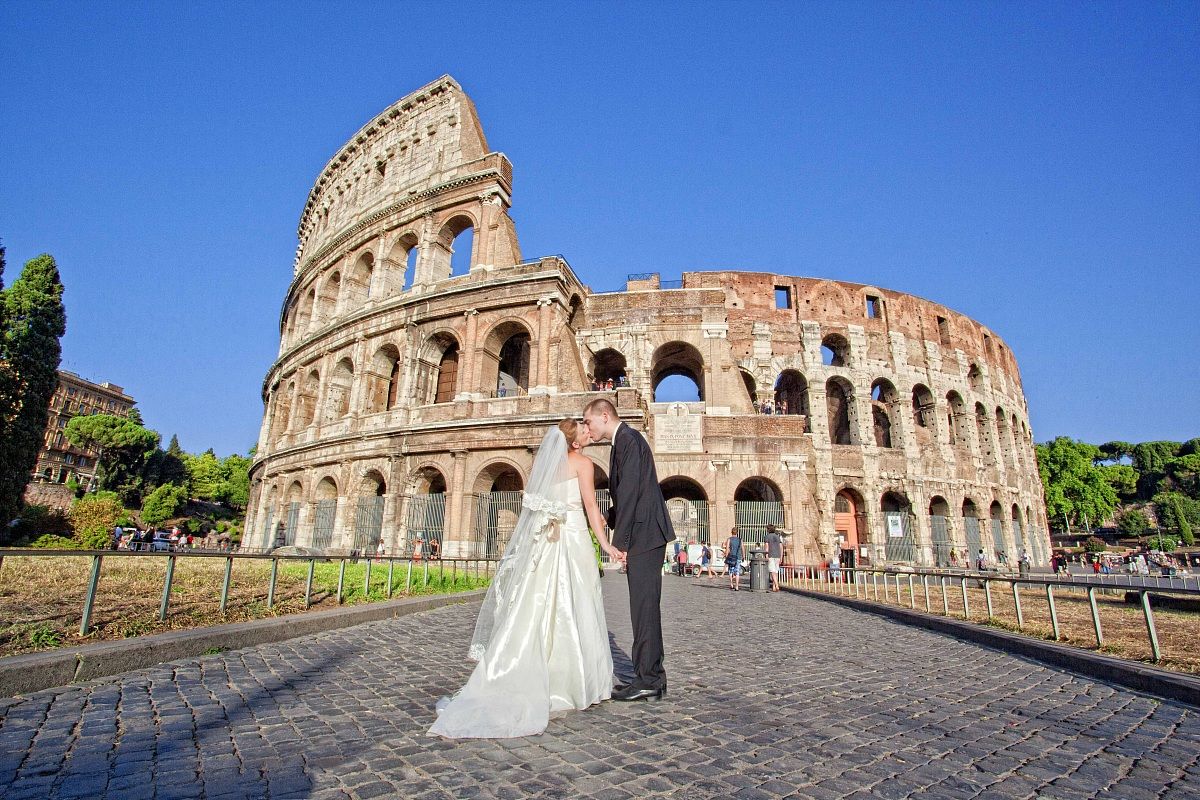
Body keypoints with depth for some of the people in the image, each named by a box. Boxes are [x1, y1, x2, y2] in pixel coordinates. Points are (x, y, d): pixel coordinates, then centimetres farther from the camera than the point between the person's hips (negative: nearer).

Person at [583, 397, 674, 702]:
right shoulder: (624, 440, 20)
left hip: (644, 535, -10)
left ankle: (648, 680, 3)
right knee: (645, 607, 12)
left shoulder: (628, 439, -11)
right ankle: (651, 677, 20)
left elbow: (630, 491, -18)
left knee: (644, 606, -5)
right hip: (644, 536, 10)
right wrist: (610, 518, 10)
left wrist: (620, 542, -17)